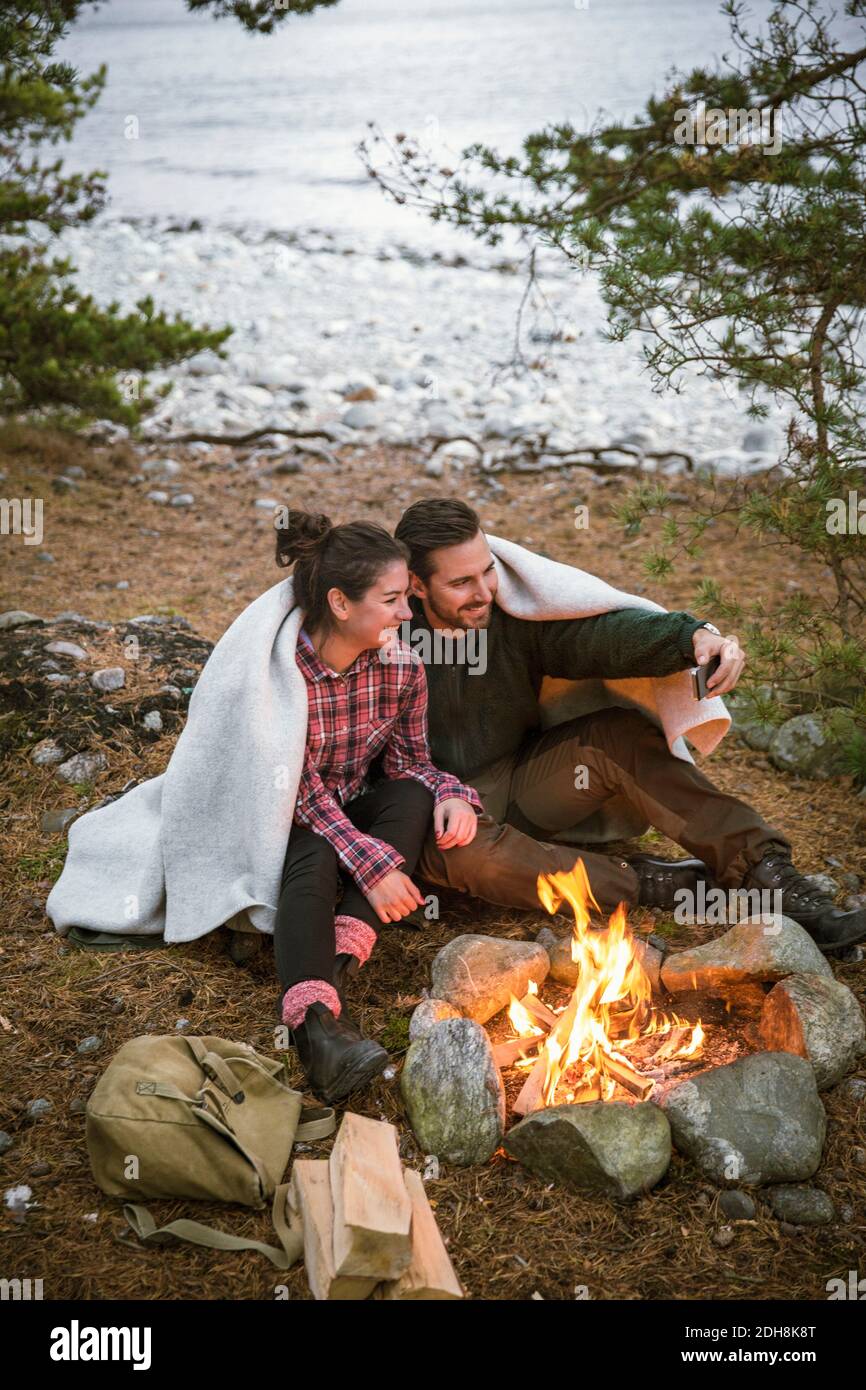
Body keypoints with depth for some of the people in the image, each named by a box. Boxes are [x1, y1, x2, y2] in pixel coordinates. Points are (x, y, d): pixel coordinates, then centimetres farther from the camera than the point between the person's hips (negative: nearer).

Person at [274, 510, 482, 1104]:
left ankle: (345, 947, -36)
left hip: (350, 808, 5)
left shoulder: (402, 665, -9)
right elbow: (303, 788, -24)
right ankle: (315, 1014, -57)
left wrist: (450, 794, -24)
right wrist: (371, 862, -32)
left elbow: (410, 762, -1)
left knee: (415, 799, -25)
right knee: (316, 862, -36)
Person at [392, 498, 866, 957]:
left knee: (619, 735, -20)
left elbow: (600, 632, -23)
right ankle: (657, 883, -26)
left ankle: (766, 873, -21)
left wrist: (694, 637, -41)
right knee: (467, 850, -39)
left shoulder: (516, 615, -8)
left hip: (517, 785, 4)